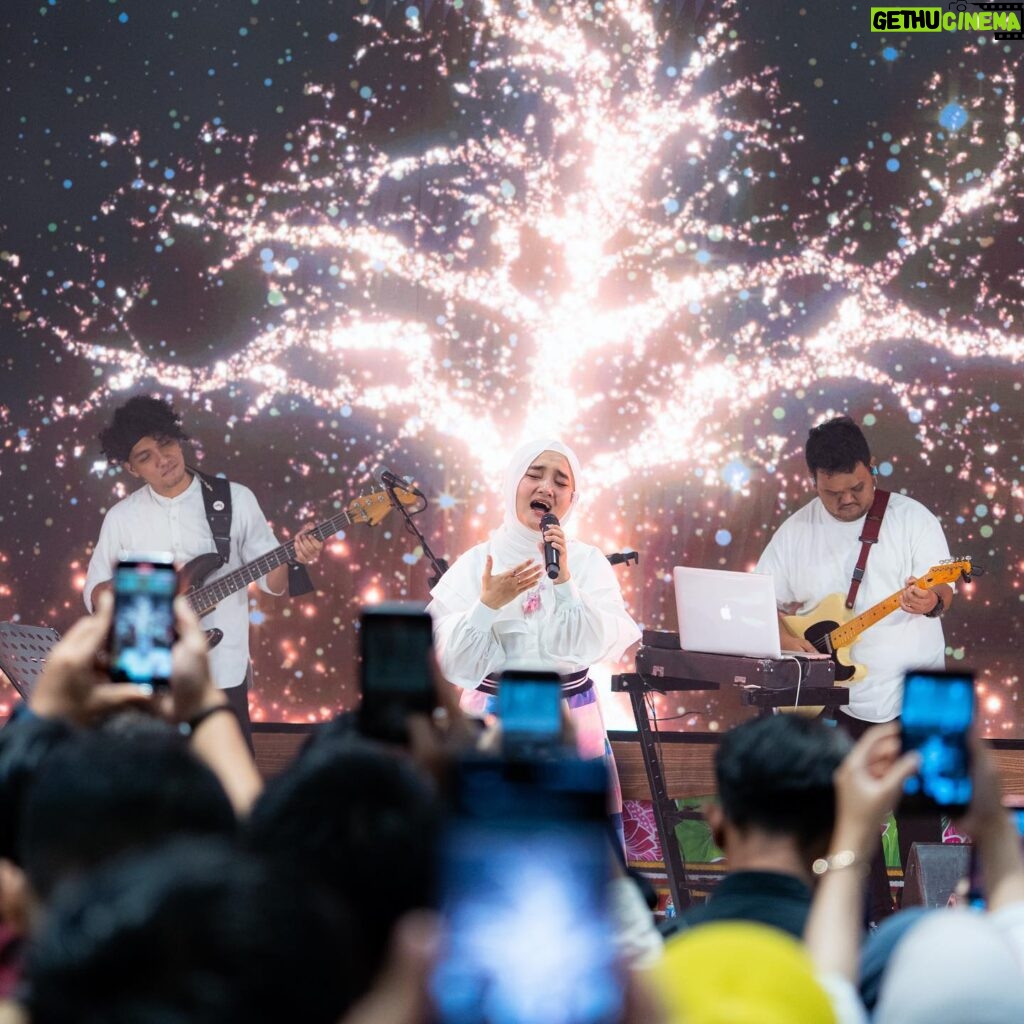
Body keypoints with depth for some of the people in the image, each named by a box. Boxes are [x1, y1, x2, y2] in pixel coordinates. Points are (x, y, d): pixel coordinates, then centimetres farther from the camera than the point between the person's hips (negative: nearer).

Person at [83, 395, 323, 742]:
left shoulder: (236, 500, -1)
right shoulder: (122, 517, 2)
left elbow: (272, 580, 2)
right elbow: (94, 594, 7)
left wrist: (294, 557, -20)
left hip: (223, 670, -1)